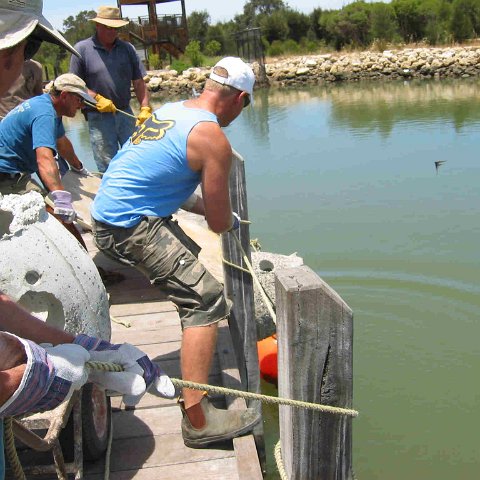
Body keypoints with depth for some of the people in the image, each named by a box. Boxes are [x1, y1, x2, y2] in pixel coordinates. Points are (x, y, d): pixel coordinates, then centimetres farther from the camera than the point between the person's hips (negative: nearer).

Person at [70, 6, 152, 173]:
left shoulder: (127, 48, 6)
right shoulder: (82, 49, -3)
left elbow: (138, 82, 6)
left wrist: (145, 108, -6)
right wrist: (97, 98, -17)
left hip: (125, 113, 3)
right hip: (98, 117, -3)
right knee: (108, 167, 3)